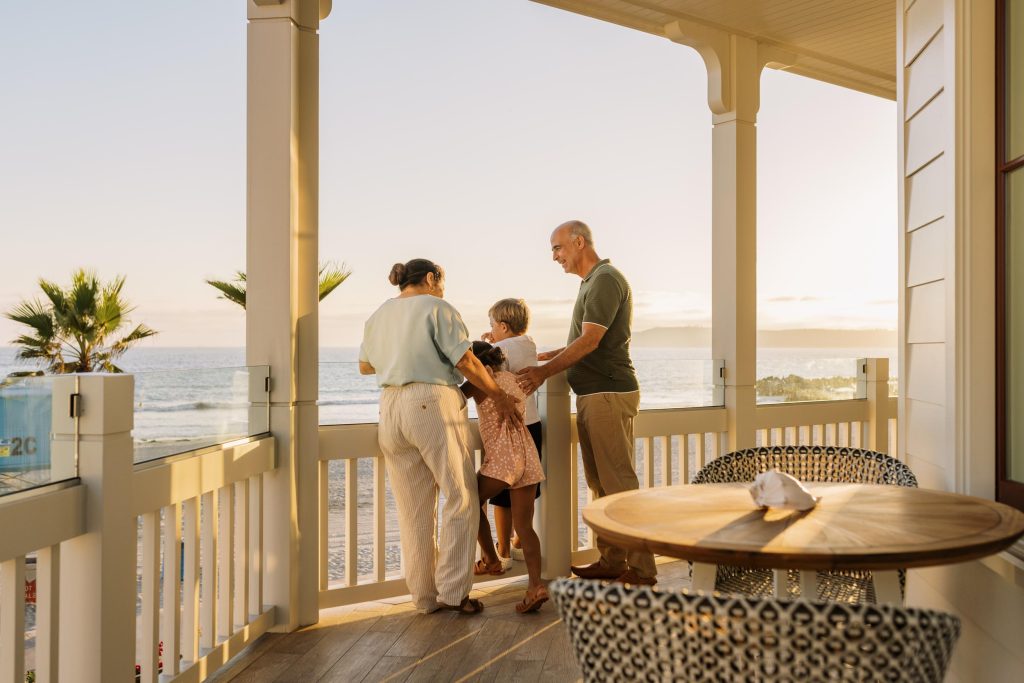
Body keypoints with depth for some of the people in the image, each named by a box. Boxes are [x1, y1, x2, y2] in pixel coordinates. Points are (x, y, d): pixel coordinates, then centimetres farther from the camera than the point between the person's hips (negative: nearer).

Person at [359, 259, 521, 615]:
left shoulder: (378, 315, 17)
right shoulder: (436, 308, -2)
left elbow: (365, 365, 26)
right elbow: (465, 361, -9)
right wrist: (498, 396, 0)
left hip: (391, 409, 7)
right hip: (433, 405, -6)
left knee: (413, 509, 10)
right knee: (460, 498, 3)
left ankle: (425, 595, 16)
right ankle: (452, 591, 1)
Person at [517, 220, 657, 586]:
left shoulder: (606, 279, -11)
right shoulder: (592, 282, 20)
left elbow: (590, 341, -19)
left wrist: (544, 371, -19)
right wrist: (542, 357, 21)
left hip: (609, 394, -10)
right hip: (592, 395, 10)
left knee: (619, 482, -8)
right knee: (600, 483, 11)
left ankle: (641, 568, -3)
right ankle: (611, 560, 18)